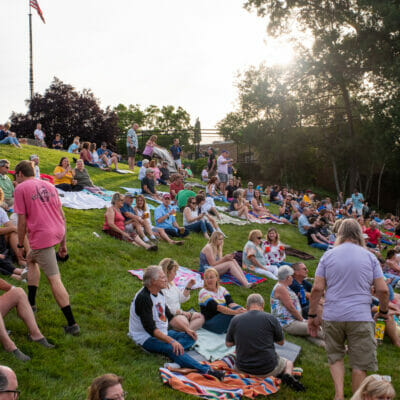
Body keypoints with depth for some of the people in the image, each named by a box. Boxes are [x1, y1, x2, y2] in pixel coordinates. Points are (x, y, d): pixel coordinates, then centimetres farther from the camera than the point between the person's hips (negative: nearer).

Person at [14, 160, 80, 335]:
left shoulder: (20, 188, -2)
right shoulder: (48, 185, 16)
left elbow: (22, 220, -6)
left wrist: (20, 245, 5)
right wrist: (63, 243, 20)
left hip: (41, 236, -8)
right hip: (58, 232, 8)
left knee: (54, 279, -6)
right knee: (31, 259, 31)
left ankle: (72, 324, -6)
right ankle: (31, 303, 36)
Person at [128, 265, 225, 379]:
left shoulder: (159, 293, 8)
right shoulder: (143, 298, -21)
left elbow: (169, 316, 18)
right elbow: (150, 329, -27)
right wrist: (171, 341, -33)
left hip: (162, 333, 10)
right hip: (146, 338, -10)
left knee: (190, 337, 0)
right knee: (170, 348, -34)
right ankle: (205, 370, -45)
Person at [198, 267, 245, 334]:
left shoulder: (222, 289, 9)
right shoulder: (203, 292, -9)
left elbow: (231, 303, -7)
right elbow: (217, 307, -23)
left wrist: (242, 310, -28)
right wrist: (235, 312, -34)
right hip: (210, 323, -5)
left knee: (238, 308, -23)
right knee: (231, 312, -30)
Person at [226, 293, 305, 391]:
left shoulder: (235, 319, -5)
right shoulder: (270, 318, -11)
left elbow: (228, 344, 7)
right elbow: (281, 342, 4)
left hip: (243, 369, 1)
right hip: (268, 370, -1)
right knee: (289, 364, 29)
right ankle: (287, 376, -5)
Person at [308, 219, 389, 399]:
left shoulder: (328, 255, 2)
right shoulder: (369, 257, 2)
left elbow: (317, 288, -3)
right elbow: (383, 290, 0)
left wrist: (312, 315, 5)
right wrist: (383, 311, 18)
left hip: (332, 316, 1)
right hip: (360, 317, -1)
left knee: (335, 357, 20)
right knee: (360, 364, 10)